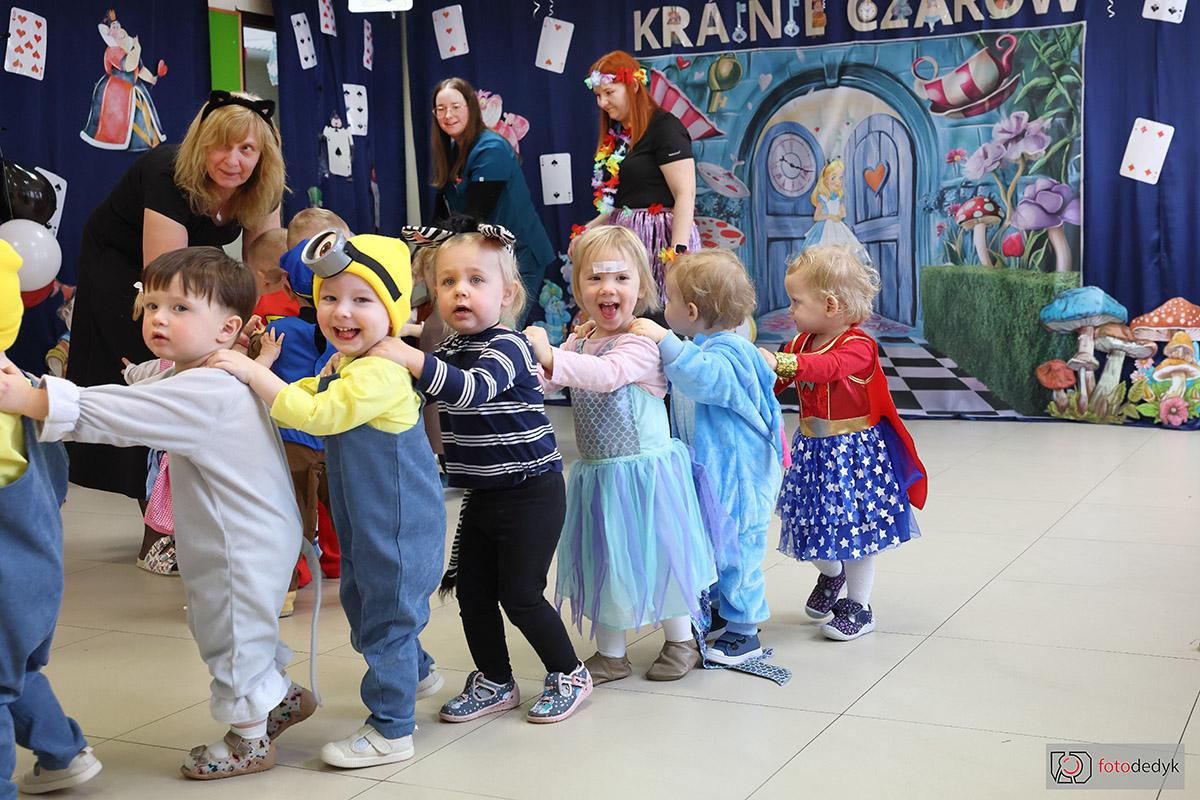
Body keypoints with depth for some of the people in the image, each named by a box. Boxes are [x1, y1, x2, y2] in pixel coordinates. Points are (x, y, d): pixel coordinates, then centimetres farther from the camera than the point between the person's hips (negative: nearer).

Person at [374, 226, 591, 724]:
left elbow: (473, 389, -37)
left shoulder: (507, 346, -17)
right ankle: (494, 682, 26)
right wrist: (372, 361, 6)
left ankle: (569, 675, 16)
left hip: (531, 494, -8)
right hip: (482, 496, 8)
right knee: (473, 594, 9)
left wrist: (412, 359, -45)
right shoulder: (448, 350, 8)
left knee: (521, 595, -3)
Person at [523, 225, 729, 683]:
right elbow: (537, 383, 6)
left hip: (644, 469, -7)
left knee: (657, 554, 6)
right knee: (602, 560, 14)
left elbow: (607, 373, -35)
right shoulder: (576, 346, 8)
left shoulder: (641, 344, -16)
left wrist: (550, 357, -42)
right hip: (596, 472, 7)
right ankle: (611, 654, 29)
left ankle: (681, 641, 28)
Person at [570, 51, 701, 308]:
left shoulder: (665, 126, -7)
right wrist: (587, 231, 14)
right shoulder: (616, 135, 18)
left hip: (658, 240, -8)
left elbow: (685, 194, -15)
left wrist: (677, 253, -23)